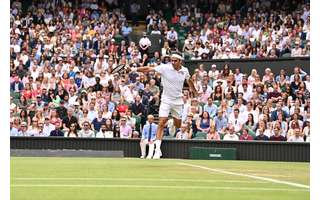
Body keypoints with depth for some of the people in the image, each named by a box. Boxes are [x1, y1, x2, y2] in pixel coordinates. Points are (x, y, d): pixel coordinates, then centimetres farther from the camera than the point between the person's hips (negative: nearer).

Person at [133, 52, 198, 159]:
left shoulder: (185, 70, -2)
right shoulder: (165, 68, -14)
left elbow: (189, 80, 18)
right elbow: (149, 69, -21)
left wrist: (195, 92, 33)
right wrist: (134, 69, -33)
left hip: (178, 101, 3)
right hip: (166, 100, -3)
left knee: (178, 126, 11)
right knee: (161, 123, -15)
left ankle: (173, 122, 48)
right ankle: (157, 149, -14)